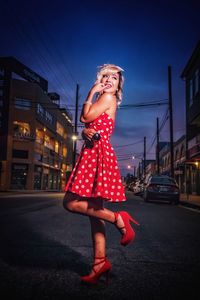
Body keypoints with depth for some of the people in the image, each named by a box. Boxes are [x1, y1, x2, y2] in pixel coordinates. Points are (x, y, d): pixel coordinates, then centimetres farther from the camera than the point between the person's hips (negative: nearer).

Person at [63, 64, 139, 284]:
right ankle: (100, 263, 9)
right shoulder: (102, 101, 26)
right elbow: (88, 127, 19)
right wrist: (86, 132, -6)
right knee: (94, 210, 5)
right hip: (92, 154, 9)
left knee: (71, 202, -12)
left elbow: (85, 118, -5)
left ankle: (118, 218, -11)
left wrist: (92, 92, 7)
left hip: (98, 154, -9)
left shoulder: (107, 97, 0)